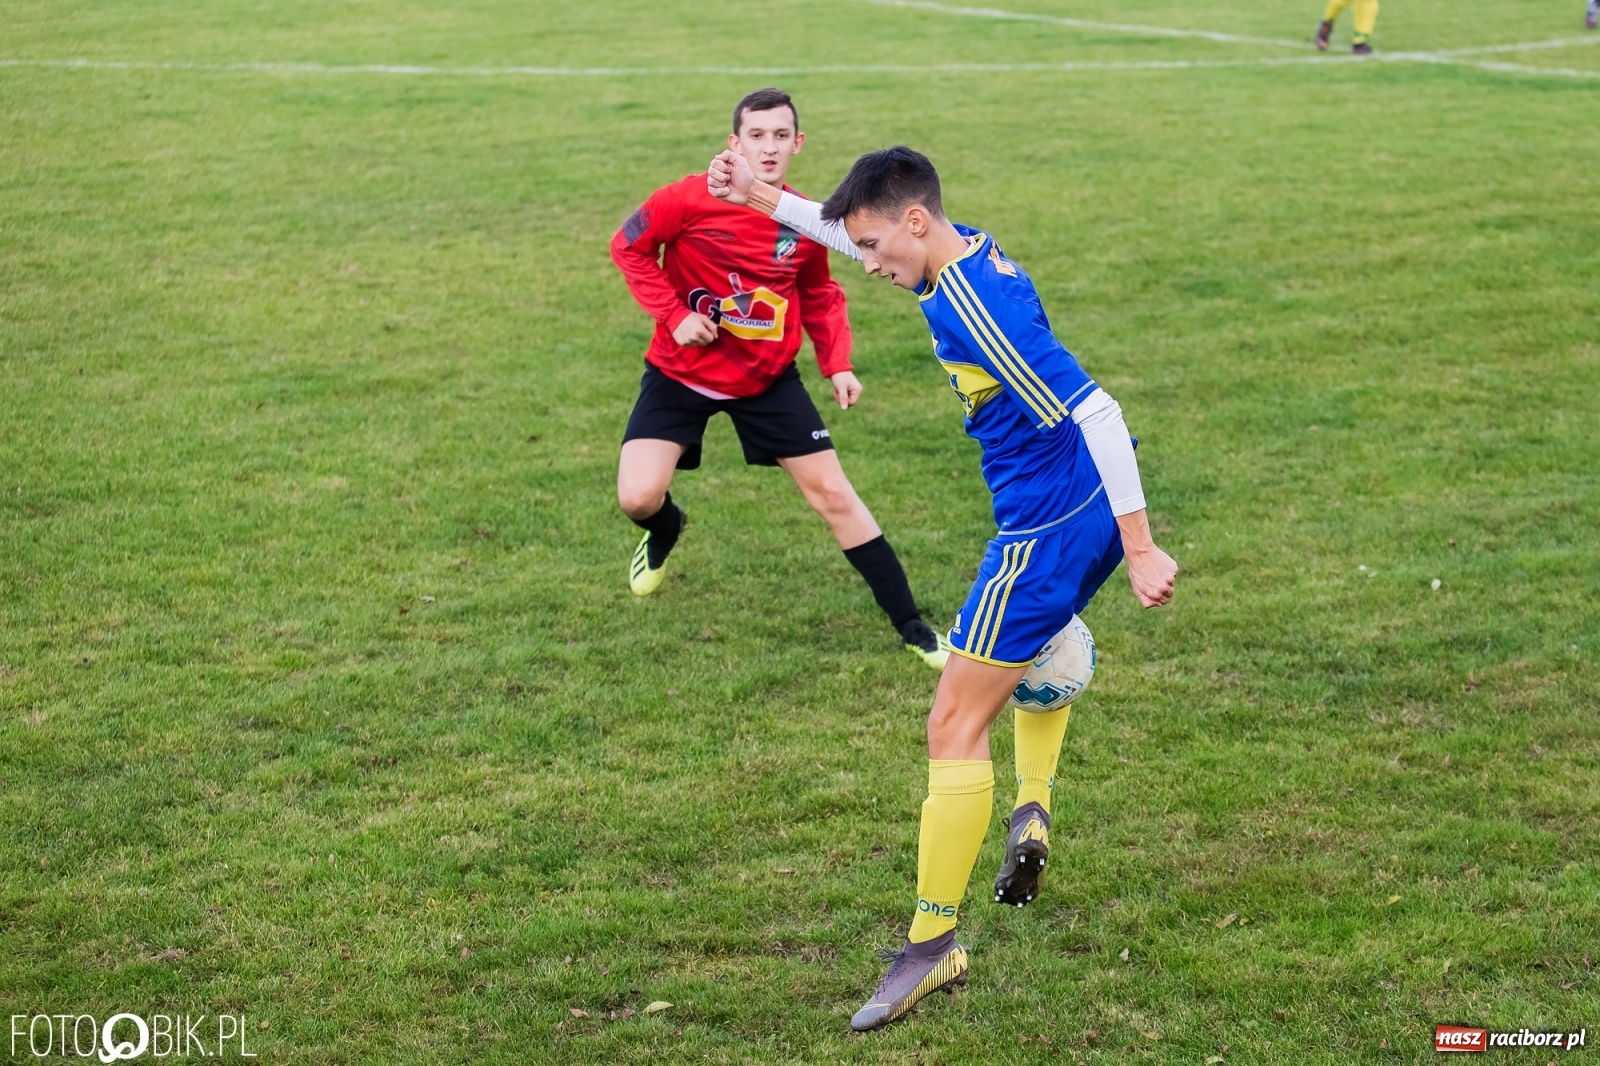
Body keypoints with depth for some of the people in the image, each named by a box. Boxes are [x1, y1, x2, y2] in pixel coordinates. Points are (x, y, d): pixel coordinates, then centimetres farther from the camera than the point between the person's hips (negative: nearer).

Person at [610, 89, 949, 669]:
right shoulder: (691, 199, -19)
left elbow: (819, 295, 10)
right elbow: (628, 245, -7)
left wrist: (838, 364, -2)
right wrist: (674, 314, -17)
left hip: (769, 378, 2)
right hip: (681, 372, -2)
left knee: (833, 493, 1)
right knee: (638, 498, -17)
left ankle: (912, 628, 11)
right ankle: (665, 531, 26)